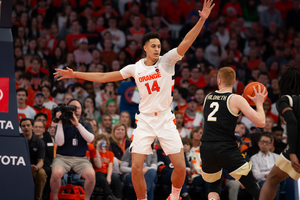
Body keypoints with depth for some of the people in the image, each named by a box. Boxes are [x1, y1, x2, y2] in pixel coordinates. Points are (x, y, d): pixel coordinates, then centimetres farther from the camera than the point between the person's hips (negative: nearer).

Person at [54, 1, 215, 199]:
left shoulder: (167, 61, -3)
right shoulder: (135, 68, 3)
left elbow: (186, 42, -16)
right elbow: (104, 77, 10)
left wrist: (202, 20, -30)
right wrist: (75, 74, 10)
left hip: (165, 119, -1)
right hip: (145, 121, 1)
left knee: (180, 167, -6)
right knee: (136, 168, -8)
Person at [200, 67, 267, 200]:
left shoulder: (208, 98, 13)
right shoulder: (236, 99, -4)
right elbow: (260, 122, -8)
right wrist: (259, 103, 9)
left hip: (206, 149, 4)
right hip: (227, 150, -4)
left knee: (214, 185, 28)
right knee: (253, 188, 3)